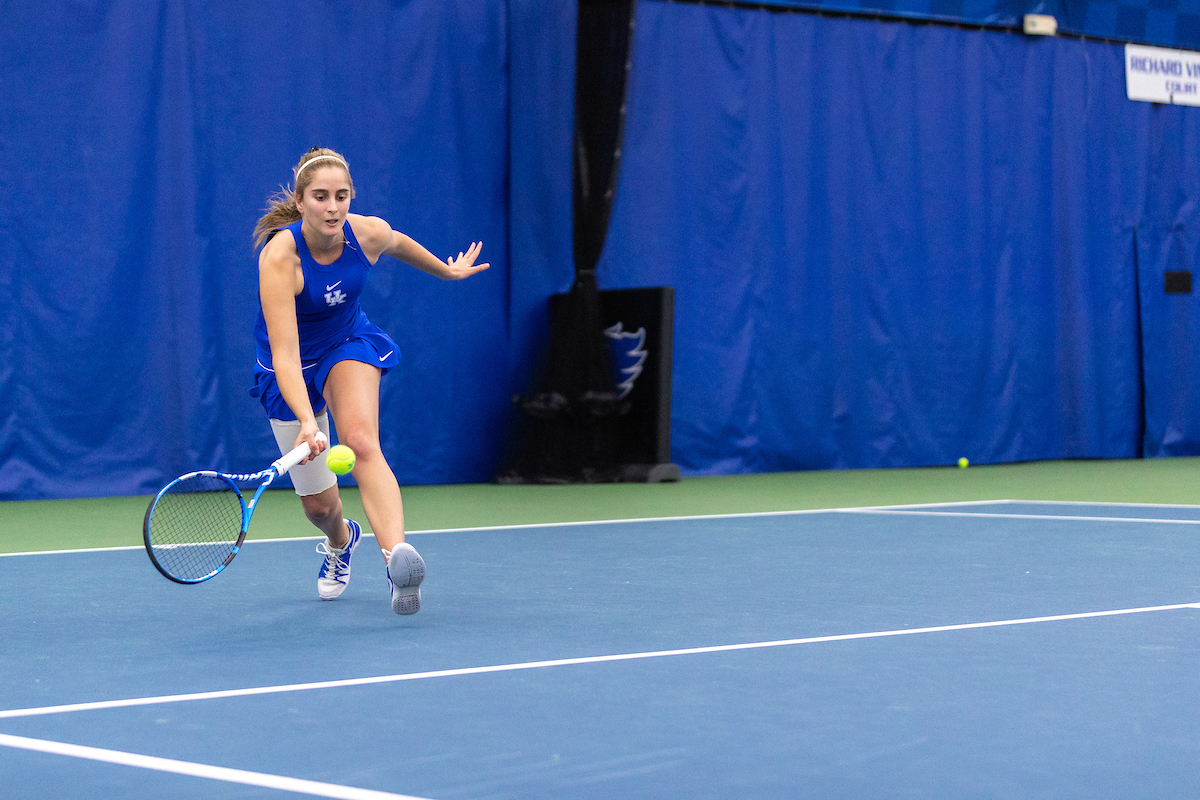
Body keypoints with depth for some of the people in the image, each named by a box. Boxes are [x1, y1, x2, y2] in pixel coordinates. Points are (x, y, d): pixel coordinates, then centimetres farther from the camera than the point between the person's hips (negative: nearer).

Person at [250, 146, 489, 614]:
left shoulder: (369, 234, -20)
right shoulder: (279, 255, -34)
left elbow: (400, 244, 8)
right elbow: (284, 354, -41)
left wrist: (447, 270, 25)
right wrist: (306, 421, -55)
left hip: (349, 345, 2)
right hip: (292, 368, -2)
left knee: (361, 443, -31)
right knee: (319, 505, 7)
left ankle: (396, 555, -51)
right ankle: (340, 540, 45)